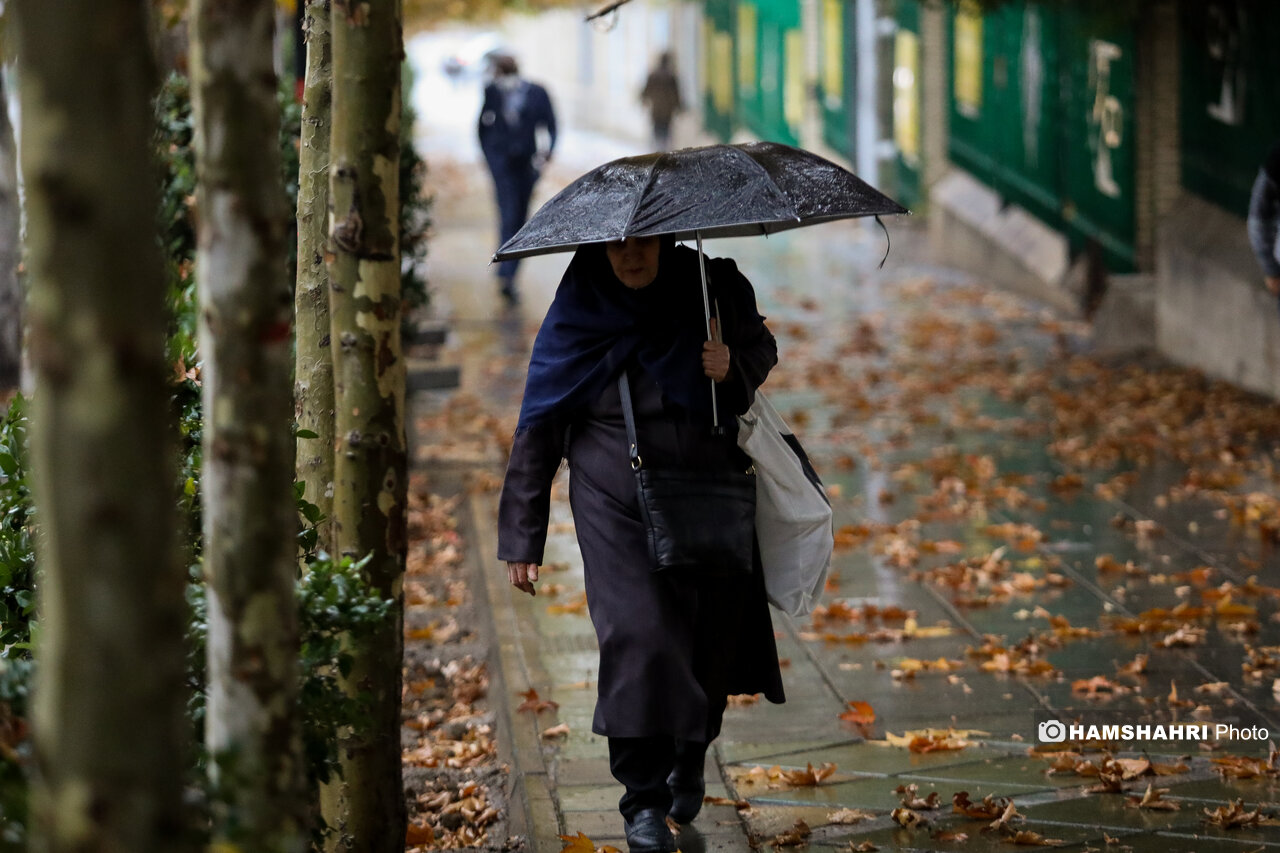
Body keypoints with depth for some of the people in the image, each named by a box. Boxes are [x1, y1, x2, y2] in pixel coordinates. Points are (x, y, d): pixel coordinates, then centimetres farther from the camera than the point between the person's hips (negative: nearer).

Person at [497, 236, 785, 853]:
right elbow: (538, 428, 1)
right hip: (618, 507, -2)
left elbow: (761, 348, 19)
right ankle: (644, 801, -7)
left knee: (709, 639, 9)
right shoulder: (577, 315, -4)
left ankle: (689, 763, 36)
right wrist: (521, 537, 0)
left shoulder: (712, 289, 0)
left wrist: (735, 367, -8)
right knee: (638, 636, -15)